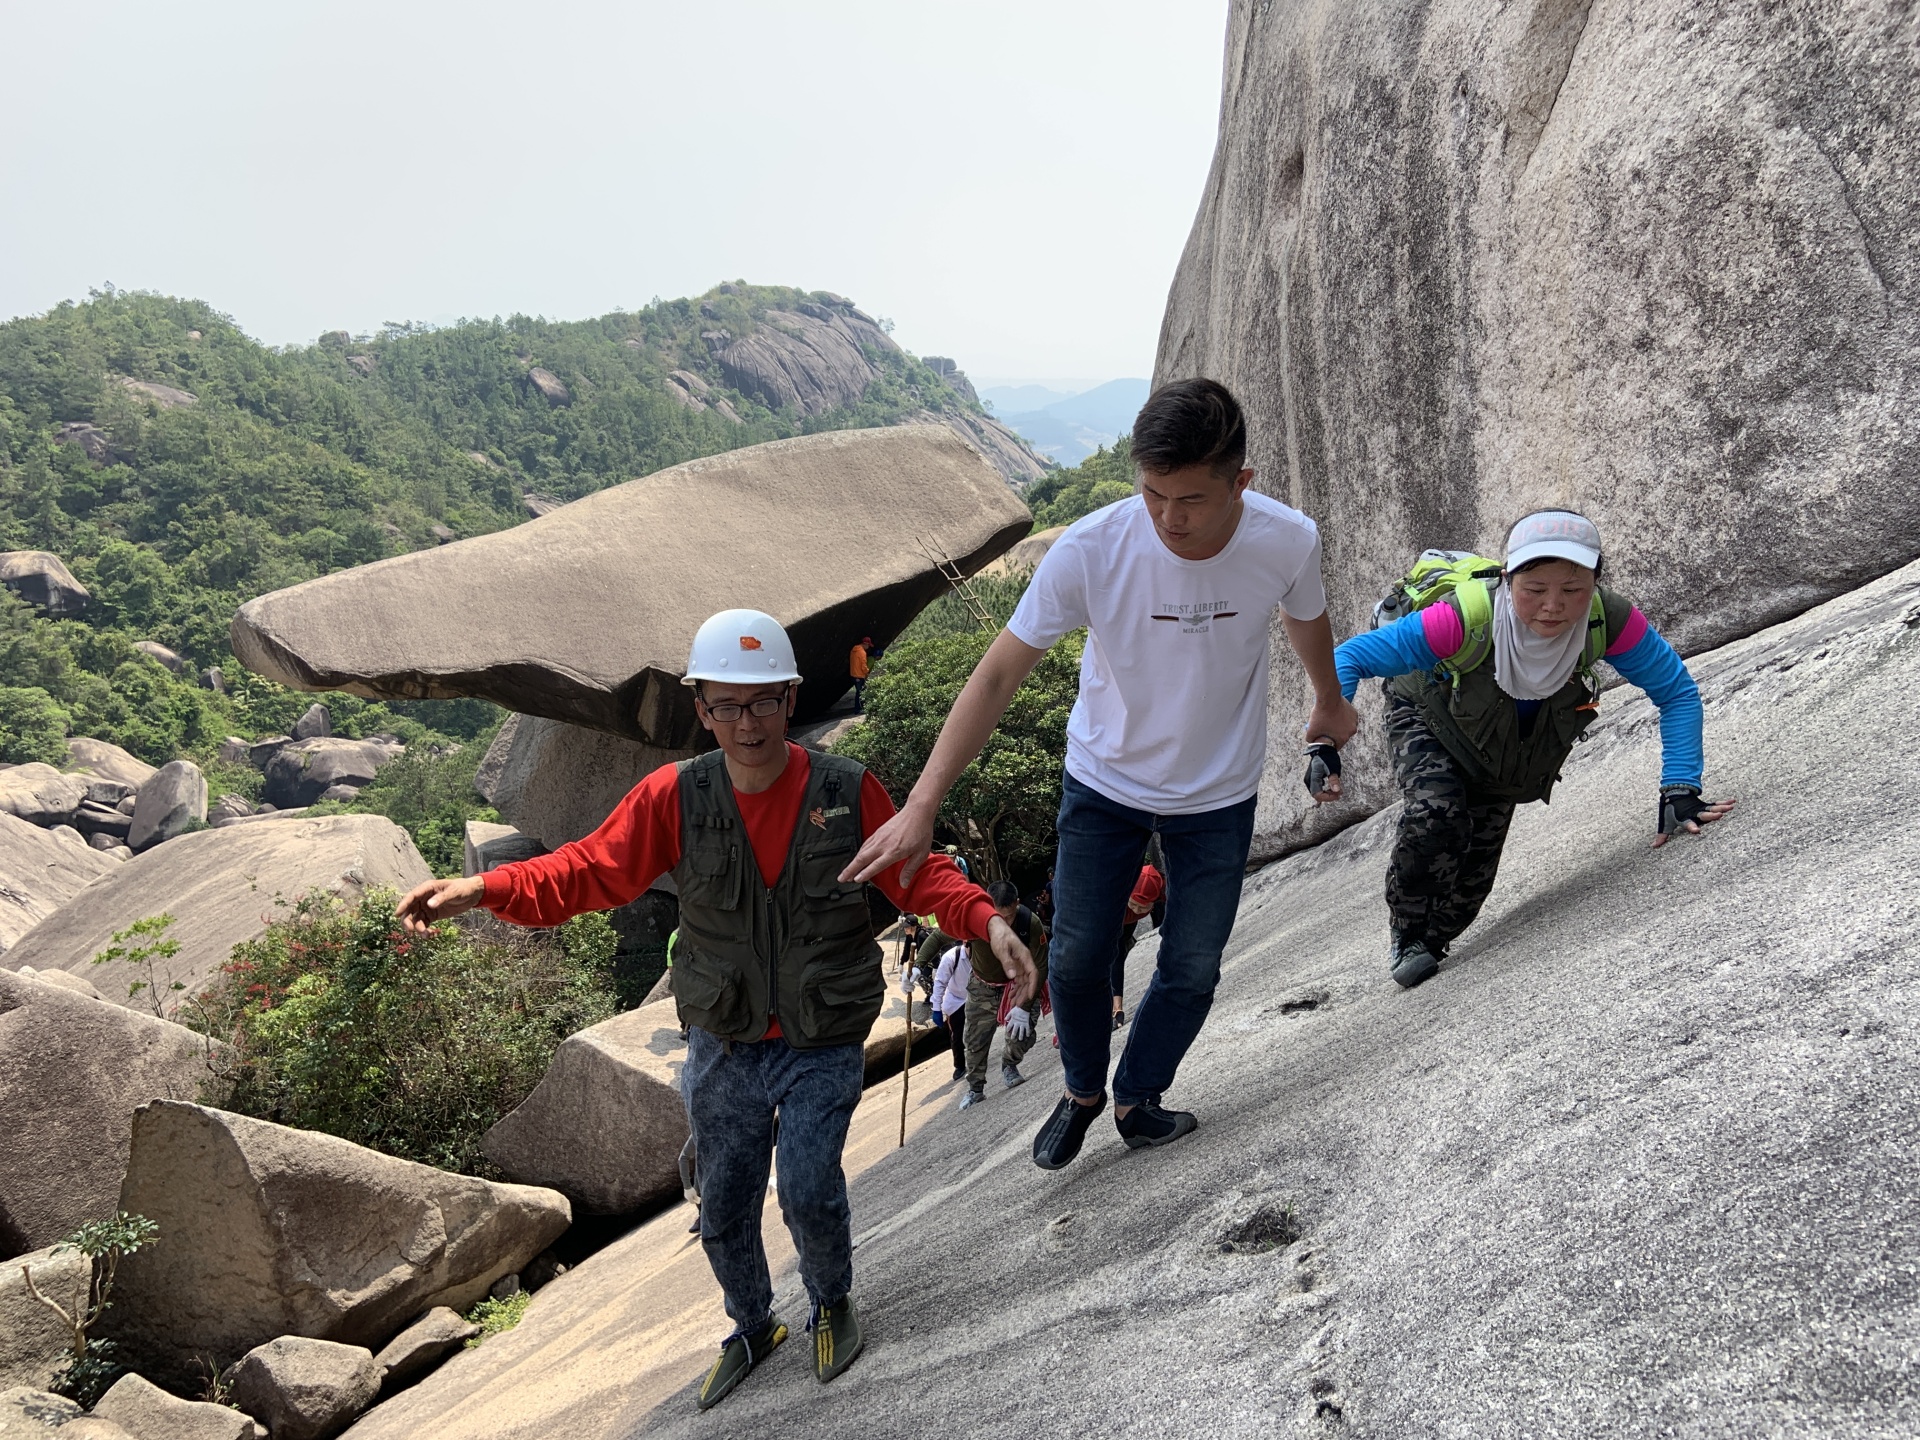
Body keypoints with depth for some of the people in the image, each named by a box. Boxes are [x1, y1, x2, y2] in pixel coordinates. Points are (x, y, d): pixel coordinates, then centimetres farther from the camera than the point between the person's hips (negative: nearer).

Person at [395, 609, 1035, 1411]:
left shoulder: (848, 792, -11)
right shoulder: (675, 797, -9)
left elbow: (918, 876, -4)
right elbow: (592, 869, -9)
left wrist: (983, 919, -22)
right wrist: (485, 889, -24)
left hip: (823, 1049, -2)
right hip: (724, 1049, 3)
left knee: (808, 1193, -15)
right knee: (723, 1212, 13)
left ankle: (832, 1303, 20)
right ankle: (753, 1329, 44)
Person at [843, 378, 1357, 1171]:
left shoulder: (1288, 542, -23)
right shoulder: (1090, 550, -29)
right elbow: (997, 675, -24)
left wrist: (1330, 705, 22)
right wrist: (919, 809, -29)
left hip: (1219, 796, 1)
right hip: (1104, 784, -1)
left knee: (1192, 969, 7)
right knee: (1077, 958, 5)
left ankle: (1136, 1099, 35)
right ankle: (1081, 1091, 35)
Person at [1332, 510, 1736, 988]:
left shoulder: (1609, 622, -36)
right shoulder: (1468, 619, -44)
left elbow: (1677, 692, -22)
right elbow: (1351, 657, -39)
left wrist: (1680, 790, -31)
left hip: (1510, 758, 4)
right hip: (1429, 725, -3)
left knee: (1473, 876, 9)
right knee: (1437, 815, -30)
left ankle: (1429, 942, 42)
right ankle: (1404, 932, -1)